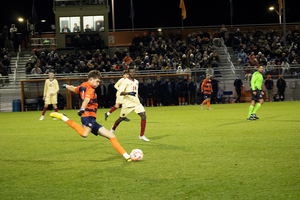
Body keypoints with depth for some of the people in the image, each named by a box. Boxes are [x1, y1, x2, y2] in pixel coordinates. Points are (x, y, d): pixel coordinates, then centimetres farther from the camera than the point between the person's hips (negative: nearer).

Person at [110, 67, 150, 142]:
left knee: (143, 115, -12)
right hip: (127, 103, -5)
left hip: (136, 102, 5)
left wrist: (138, 97, 17)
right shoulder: (125, 81, -9)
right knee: (121, 118, 6)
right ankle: (113, 129, 38)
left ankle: (142, 135, -7)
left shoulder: (136, 82, 14)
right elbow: (121, 92, -19)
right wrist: (129, 93, -33)